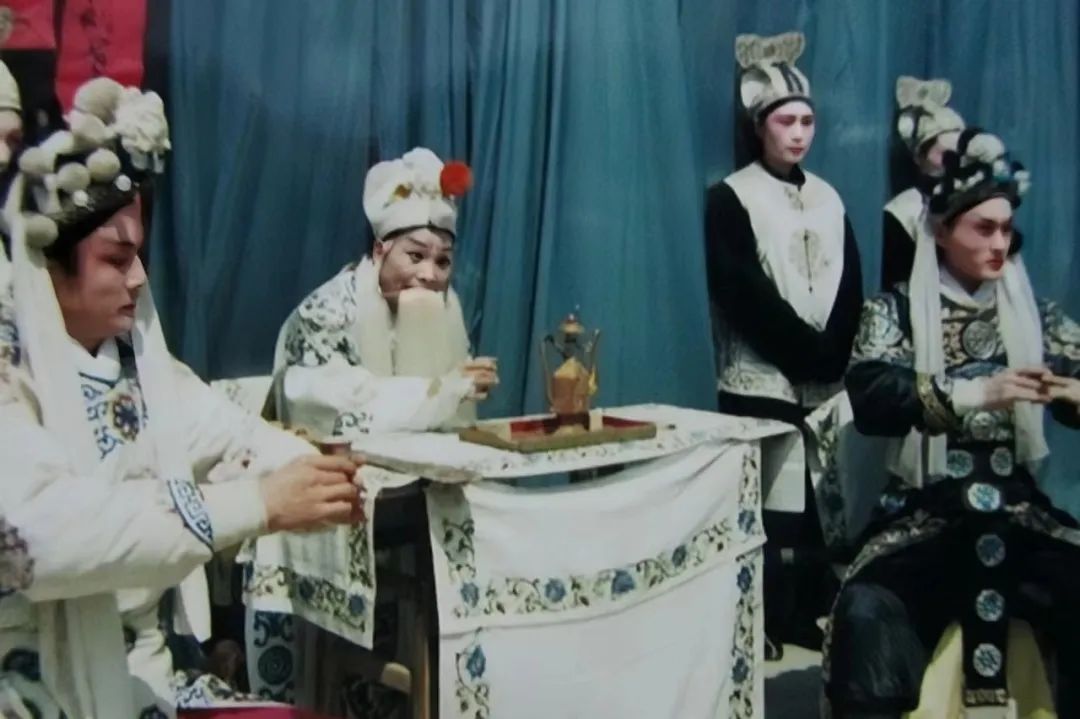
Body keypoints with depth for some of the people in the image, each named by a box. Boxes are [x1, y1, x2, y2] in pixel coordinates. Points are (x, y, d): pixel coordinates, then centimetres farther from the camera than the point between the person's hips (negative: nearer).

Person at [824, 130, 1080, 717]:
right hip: (925, 514, -3)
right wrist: (976, 392, -26)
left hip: (1018, 511, 3)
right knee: (867, 616, -29)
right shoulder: (897, 311, 2)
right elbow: (869, 400, -14)